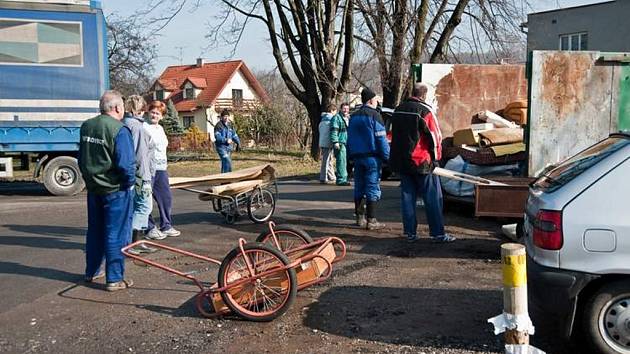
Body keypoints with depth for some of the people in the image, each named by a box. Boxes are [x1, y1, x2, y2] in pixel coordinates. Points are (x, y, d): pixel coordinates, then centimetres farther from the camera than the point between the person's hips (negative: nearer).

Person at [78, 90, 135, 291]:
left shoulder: (86, 126, 3)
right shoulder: (119, 130, -19)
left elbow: (81, 158, 13)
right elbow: (126, 164, -22)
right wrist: (130, 182, -6)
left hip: (93, 188, 7)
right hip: (116, 190, -7)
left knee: (95, 231, 20)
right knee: (116, 235, 1)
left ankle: (91, 272, 32)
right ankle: (114, 279, 5)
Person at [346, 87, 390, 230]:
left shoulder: (354, 116, 15)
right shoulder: (374, 115, -9)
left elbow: (349, 138, 18)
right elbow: (381, 138, -13)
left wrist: (351, 156, 22)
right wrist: (387, 156, -8)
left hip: (357, 157, 7)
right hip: (372, 157, -7)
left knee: (359, 188, 11)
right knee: (372, 189, -4)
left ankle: (360, 218, 15)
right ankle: (371, 220, -5)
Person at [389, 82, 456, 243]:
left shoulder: (398, 110, 10)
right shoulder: (425, 111, -11)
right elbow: (435, 136, -10)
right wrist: (436, 158, 4)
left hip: (401, 162, 6)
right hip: (422, 162, -6)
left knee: (407, 196, 10)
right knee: (433, 198, 1)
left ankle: (410, 232, 12)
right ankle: (438, 233, 4)